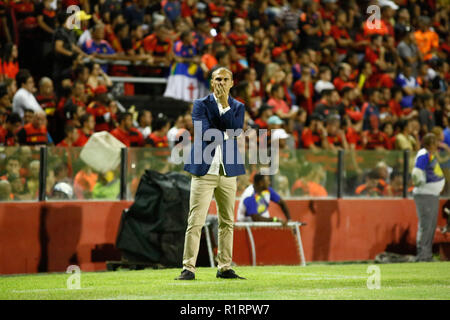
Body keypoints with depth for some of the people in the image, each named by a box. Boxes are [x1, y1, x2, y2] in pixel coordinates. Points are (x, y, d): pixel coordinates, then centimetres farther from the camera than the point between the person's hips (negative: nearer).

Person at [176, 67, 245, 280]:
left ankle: (224, 268, 14)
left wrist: (225, 104, -9)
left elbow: (235, 130, -7)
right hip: (204, 169, -4)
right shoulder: (201, 104, 4)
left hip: (228, 171, 4)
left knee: (227, 222, 7)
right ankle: (188, 268, -9)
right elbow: (206, 132, -11)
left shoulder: (237, 107, 13)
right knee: (196, 221, -8)